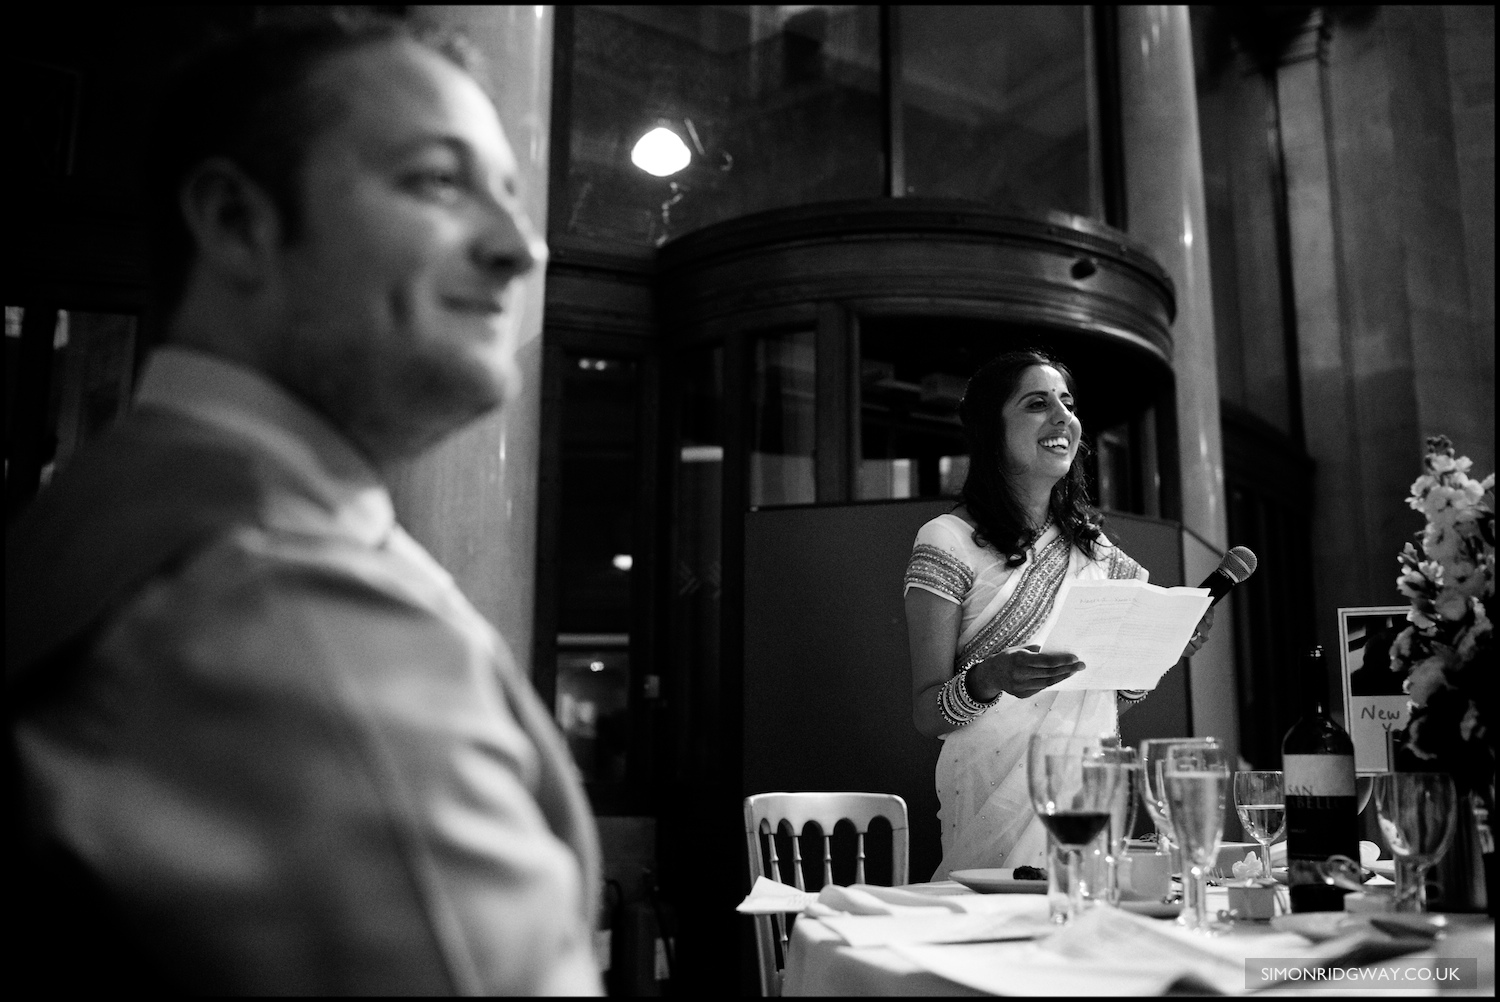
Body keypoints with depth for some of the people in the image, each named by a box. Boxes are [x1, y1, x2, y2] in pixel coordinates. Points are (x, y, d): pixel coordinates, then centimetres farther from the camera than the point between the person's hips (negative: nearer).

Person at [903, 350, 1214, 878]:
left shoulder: (1095, 546, 11)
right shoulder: (948, 541, -7)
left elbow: (1115, 698, 16)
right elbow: (925, 713, -8)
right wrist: (992, 679, -27)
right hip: (996, 808, -5)